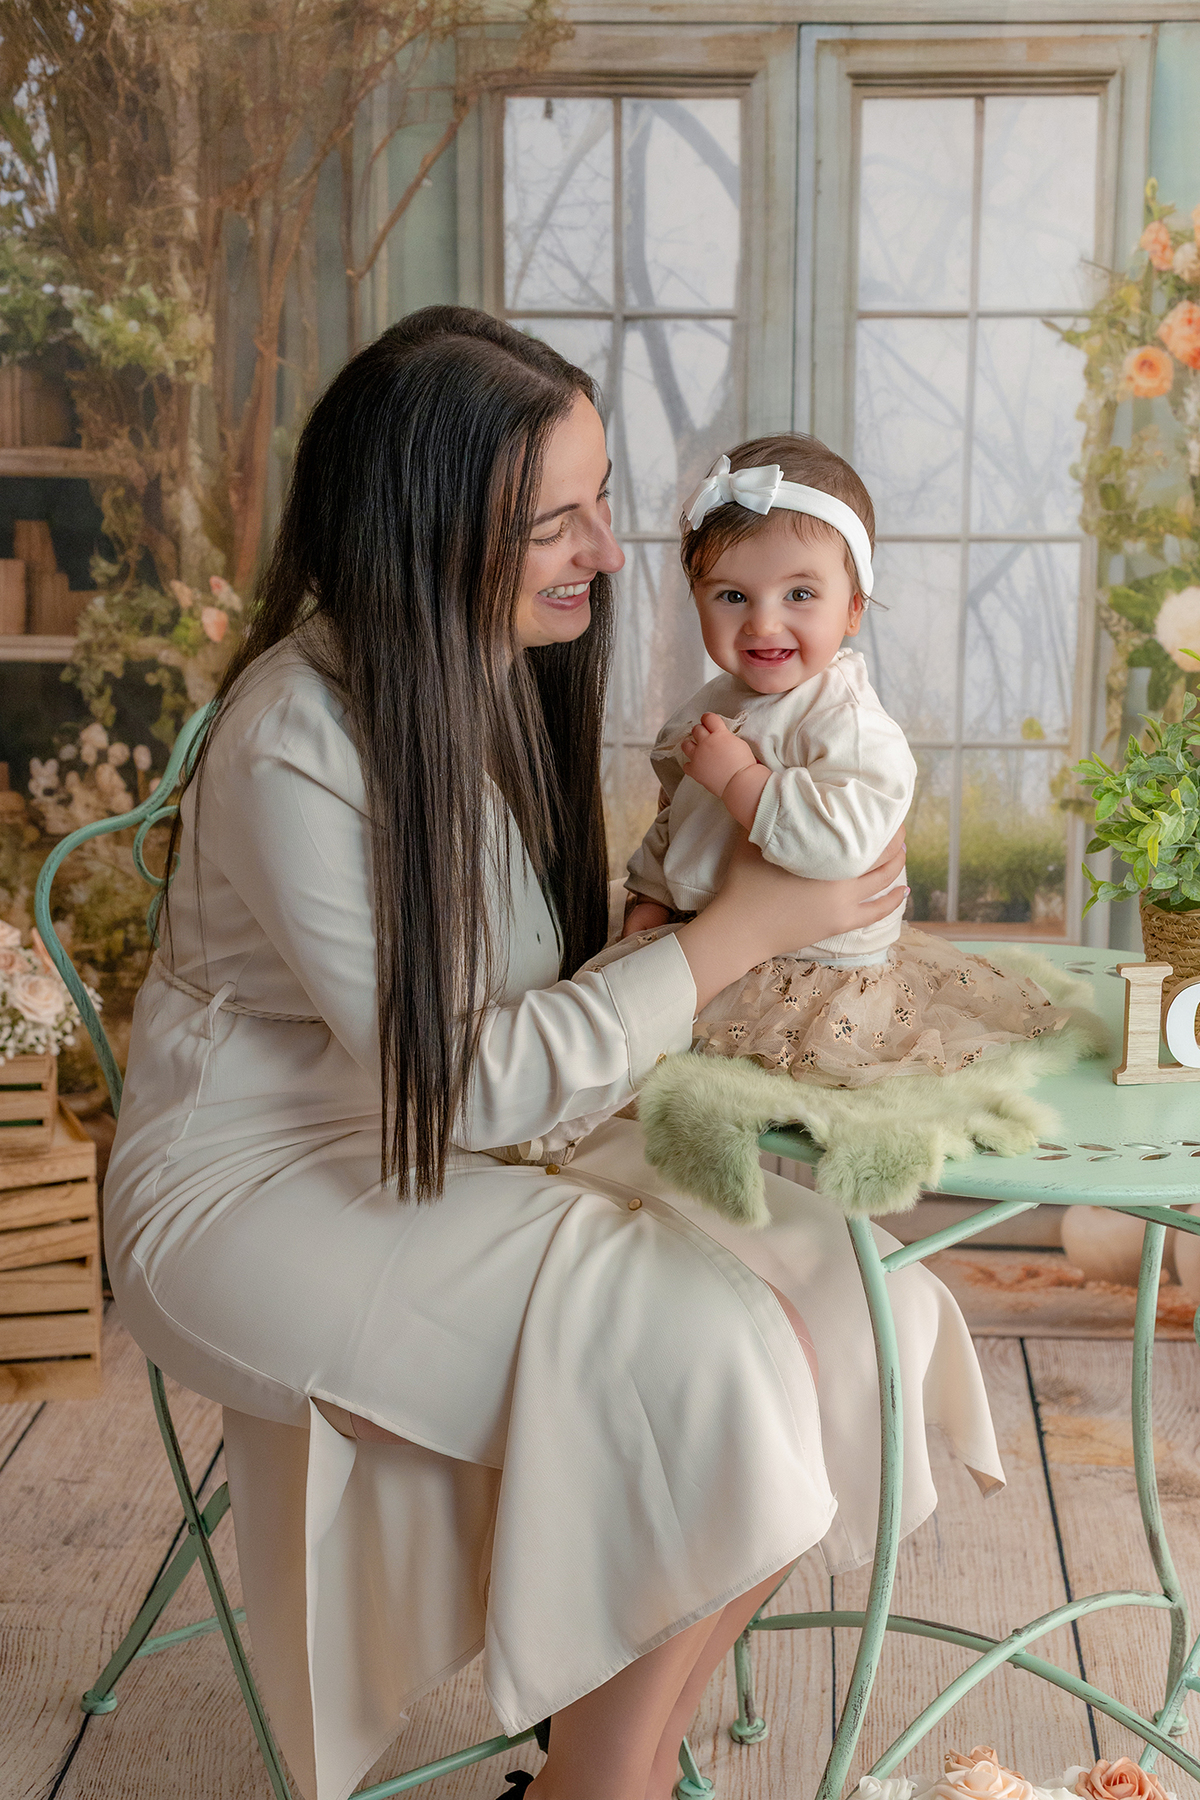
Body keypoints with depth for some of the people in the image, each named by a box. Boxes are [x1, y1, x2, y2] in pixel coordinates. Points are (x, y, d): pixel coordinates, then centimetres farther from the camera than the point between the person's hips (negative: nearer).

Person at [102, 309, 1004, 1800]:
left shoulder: (500, 666, 2)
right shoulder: (295, 747, -24)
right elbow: (460, 1074, -22)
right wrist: (739, 930, -17)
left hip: (499, 1135, 8)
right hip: (265, 1186, -8)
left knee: (845, 1292, -10)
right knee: (693, 1356, -26)